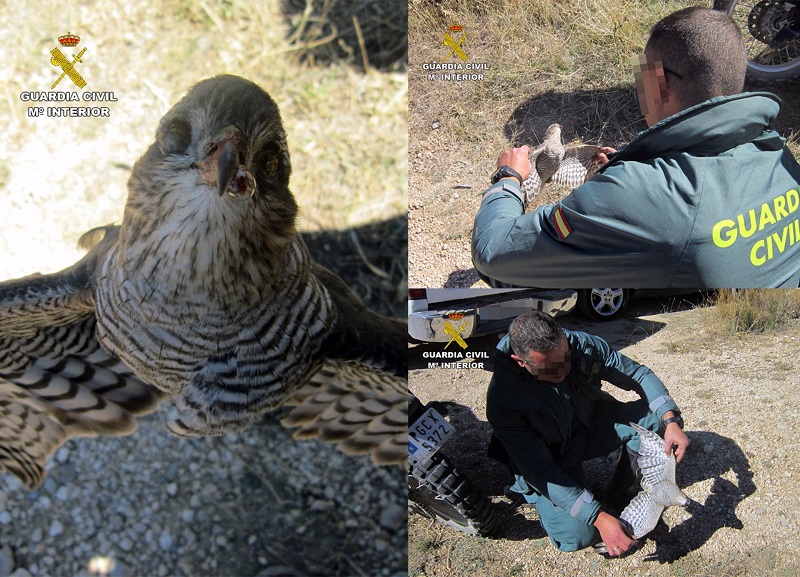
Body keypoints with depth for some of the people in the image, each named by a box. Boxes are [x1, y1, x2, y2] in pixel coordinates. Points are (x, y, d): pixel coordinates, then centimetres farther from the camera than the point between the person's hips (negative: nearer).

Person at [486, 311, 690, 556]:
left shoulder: (582, 345, -23)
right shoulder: (503, 398, -33)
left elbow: (639, 374, -10)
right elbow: (540, 470, -30)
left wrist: (671, 420, -26)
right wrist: (599, 518, -35)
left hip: (590, 426, 5)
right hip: (548, 458, -4)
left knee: (652, 415, -18)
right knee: (577, 535, -25)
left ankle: (623, 493, 4)